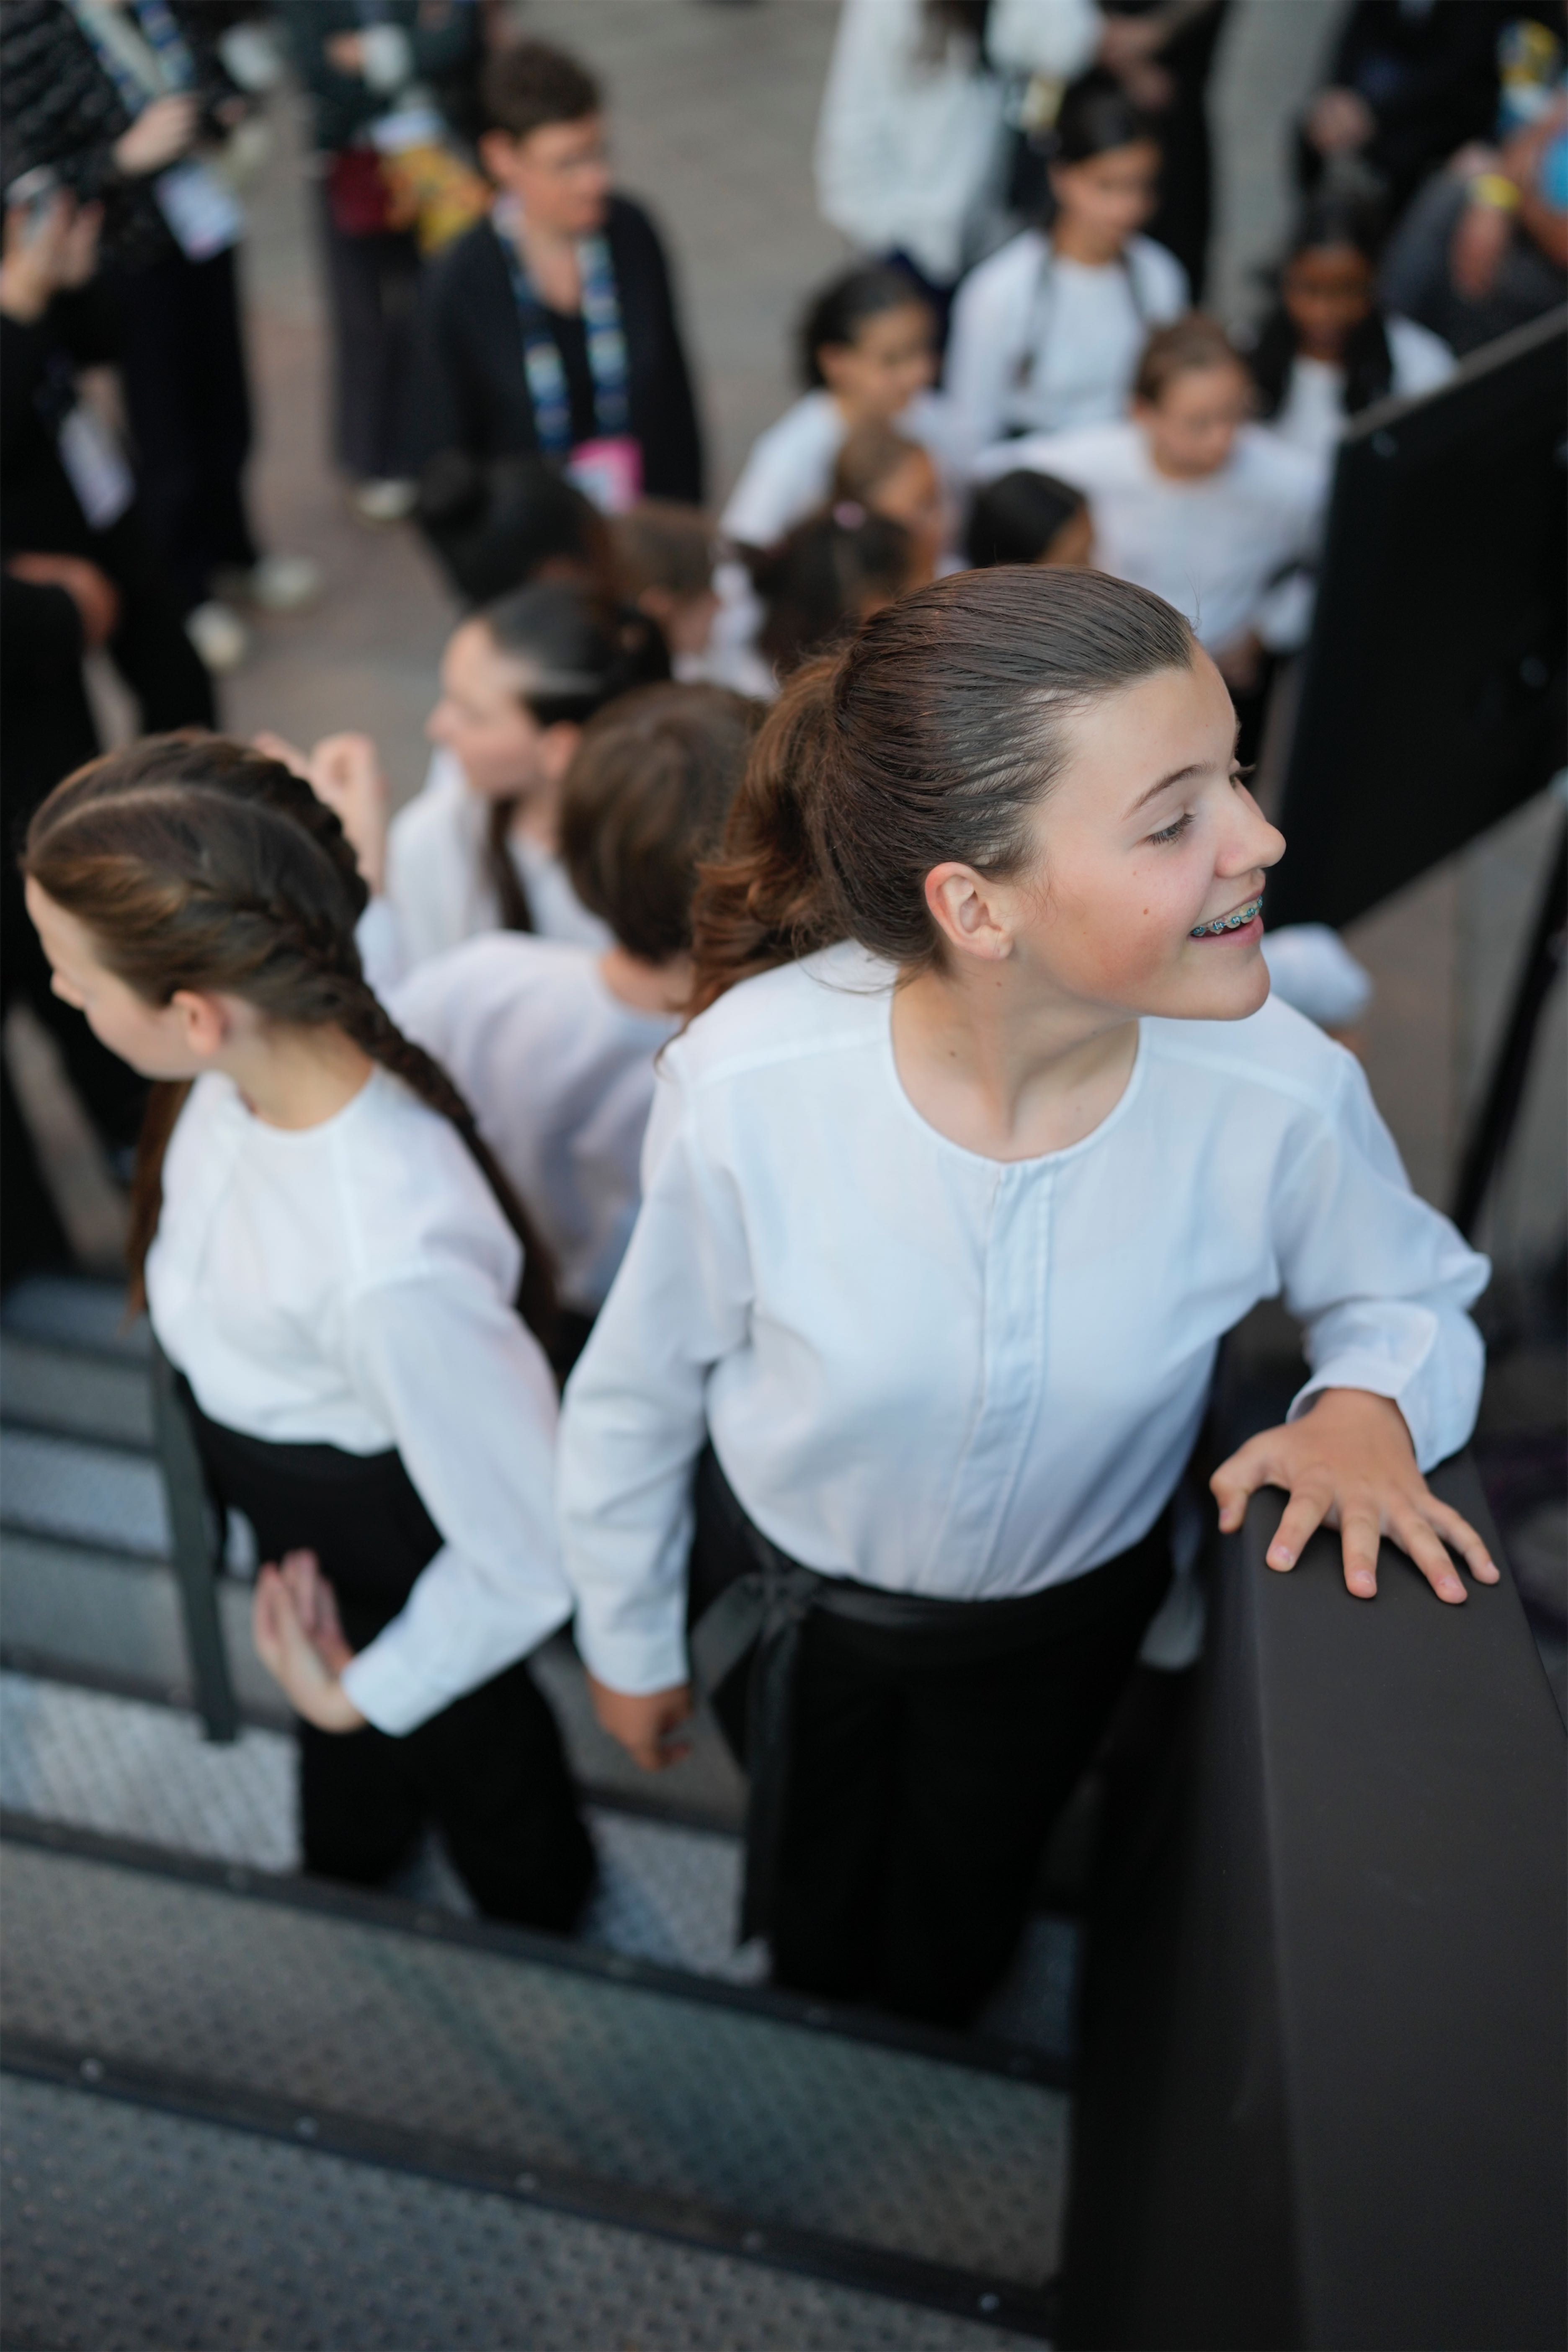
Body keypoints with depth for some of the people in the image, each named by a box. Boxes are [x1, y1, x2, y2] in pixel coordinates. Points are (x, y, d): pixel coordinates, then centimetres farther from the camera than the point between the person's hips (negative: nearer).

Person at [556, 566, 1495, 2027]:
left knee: (971, 1885, 33)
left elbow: (1413, 1292, -7)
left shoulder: (1281, 1099, -32)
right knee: (811, 1870, 32)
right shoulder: (746, 1083, -36)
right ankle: (804, 2015, 72)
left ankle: (931, 2038, 73)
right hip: (787, 1593, -1)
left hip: (1064, 1615, 2)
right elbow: (639, 1392, -17)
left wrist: (1370, 1403, -31)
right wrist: (627, 1642, -1)